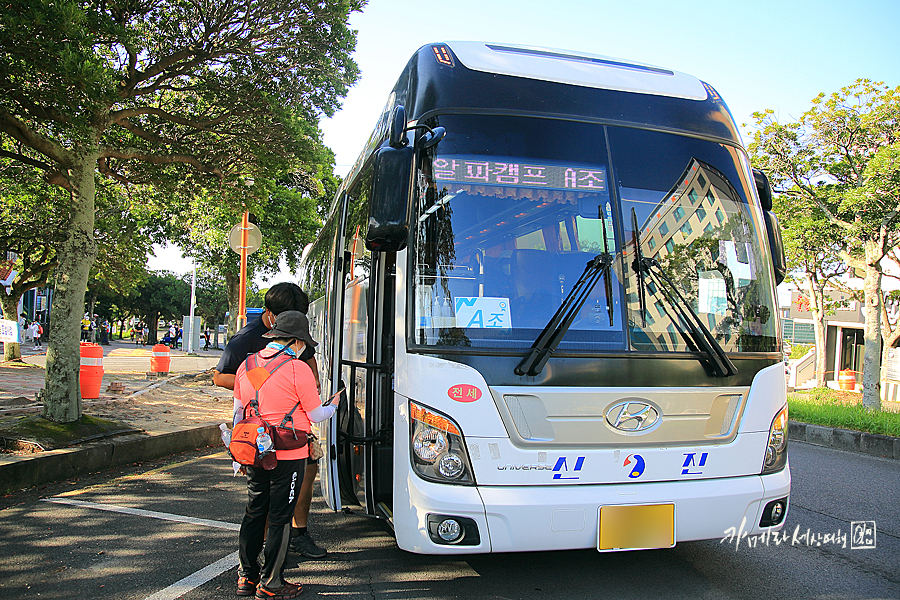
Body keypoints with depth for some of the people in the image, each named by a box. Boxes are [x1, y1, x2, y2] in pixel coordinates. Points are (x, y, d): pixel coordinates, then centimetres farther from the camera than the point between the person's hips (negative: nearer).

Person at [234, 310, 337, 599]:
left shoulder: (246, 365, 5)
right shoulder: (298, 369, -15)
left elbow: (239, 412, 13)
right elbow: (316, 416, -8)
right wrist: (333, 408, 14)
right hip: (288, 456, -6)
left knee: (254, 512, 18)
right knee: (279, 517, 5)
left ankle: (247, 576, 28)